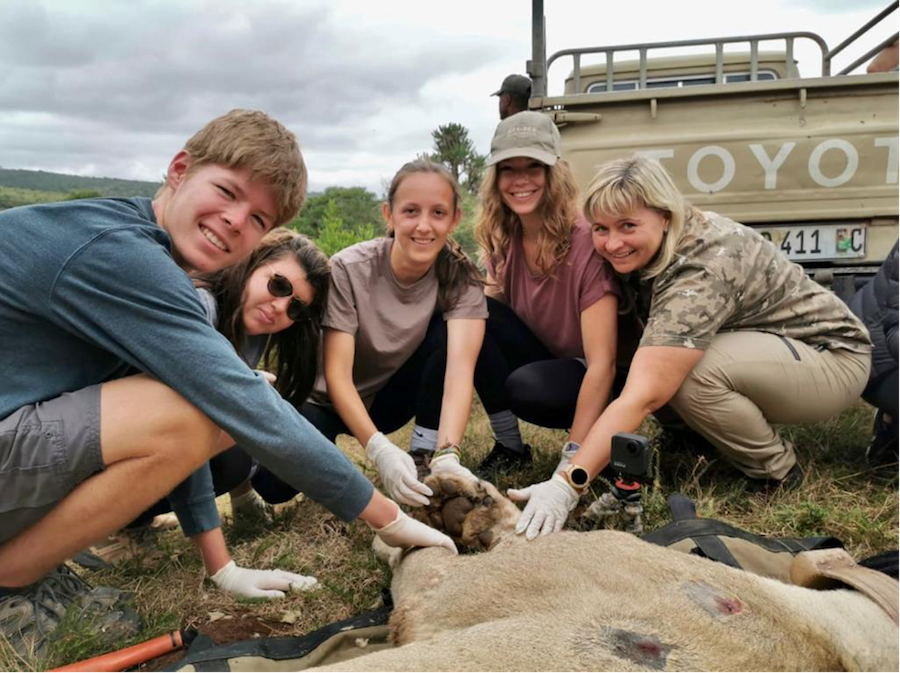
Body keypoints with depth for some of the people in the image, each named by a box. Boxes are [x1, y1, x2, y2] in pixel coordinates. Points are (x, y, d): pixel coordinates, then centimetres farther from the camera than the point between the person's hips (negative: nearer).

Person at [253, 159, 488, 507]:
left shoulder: (461, 277, -18)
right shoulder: (348, 270, -24)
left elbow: (460, 366, -32)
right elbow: (337, 376, -28)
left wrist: (448, 455, -47)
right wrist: (380, 449, -43)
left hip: (390, 397, 1)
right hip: (330, 400, -1)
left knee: (448, 332, -25)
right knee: (275, 481, -27)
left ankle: (425, 456, -14)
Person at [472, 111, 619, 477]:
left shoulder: (586, 241, -24)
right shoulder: (502, 240, -6)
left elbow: (602, 364, -27)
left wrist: (573, 458, -33)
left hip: (587, 384, -5)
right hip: (543, 360, 6)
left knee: (526, 387, -35)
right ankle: (509, 446, -8)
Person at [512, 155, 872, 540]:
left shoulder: (700, 271, -34)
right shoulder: (644, 250, -8)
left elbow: (643, 397, -43)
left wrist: (567, 485, -47)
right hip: (757, 351, 7)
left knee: (688, 370, -33)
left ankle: (774, 469, -8)